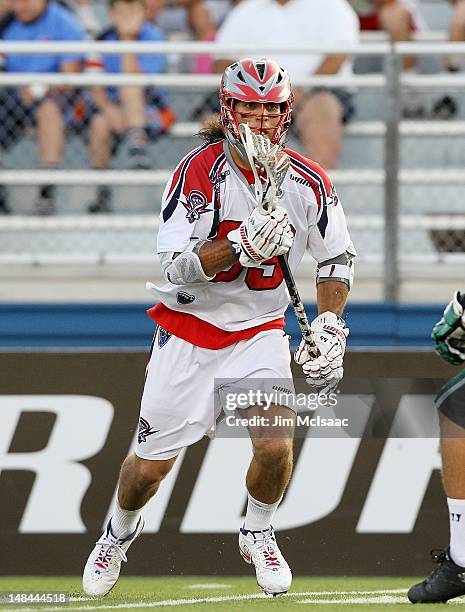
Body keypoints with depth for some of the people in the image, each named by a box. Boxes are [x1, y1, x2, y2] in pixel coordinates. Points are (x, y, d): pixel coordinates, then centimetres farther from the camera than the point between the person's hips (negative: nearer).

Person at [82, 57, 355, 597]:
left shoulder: (308, 182, -8)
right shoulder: (199, 171, -18)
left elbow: (336, 258, 6)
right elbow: (177, 270, -24)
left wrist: (328, 326, -6)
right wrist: (241, 247, -37)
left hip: (260, 330, 2)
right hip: (189, 327, -2)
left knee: (276, 445, -18)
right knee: (151, 464, 3)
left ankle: (258, 533, 13)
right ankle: (120, 530, 37)